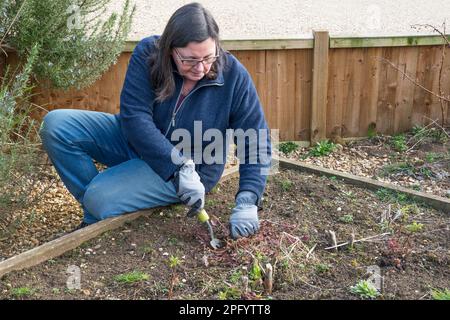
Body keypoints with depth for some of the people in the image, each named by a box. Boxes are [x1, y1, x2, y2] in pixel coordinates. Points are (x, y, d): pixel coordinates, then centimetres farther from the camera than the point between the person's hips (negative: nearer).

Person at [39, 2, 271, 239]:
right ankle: (94, 219, -1)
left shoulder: (234, 75, -19)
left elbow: (257, 144, -16)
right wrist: (180, 168, -35)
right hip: (136, 142, 4)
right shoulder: (148, 54, -18)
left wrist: (247, 201, -29)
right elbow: (135, 116, -26)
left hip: (191, 165, -3)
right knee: (56, 125, -13)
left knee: (102, 199, -27)